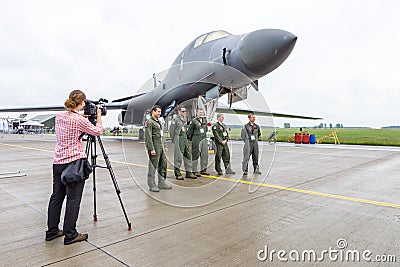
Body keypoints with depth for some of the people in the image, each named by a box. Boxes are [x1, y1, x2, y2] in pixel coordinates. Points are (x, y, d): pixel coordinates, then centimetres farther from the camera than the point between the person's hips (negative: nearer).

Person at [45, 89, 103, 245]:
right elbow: (97, 131, 0)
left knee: (56, 196, 15)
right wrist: (98, 116, 13)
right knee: (73, 199, 1)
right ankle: (70, 235, 10)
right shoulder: (80, 120, -14)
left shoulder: (59, 116, 6)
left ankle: (52, 231, 27)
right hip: (75, 162, -7)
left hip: (58, 162, 8)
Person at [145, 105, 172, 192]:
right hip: (154, 147, -9)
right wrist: (151, 149, -21)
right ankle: (152, 185, 6)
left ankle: (162, 183, 20)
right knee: (153, 166, -2)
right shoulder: (149, 122, -9)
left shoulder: (159, 122, 19)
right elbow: (148, 137, -16)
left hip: (161, 147, 9)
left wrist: (165, 146, 18)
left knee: (163, 164, 10)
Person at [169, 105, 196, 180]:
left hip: (185, 139, 8)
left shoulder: (184, 119, 15)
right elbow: (171, 131, -8)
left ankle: (188, 172, 16)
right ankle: (177, 174, 7)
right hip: (178, 139, -8)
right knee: (178, 157, -2)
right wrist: (174, 140, -5)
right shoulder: (175, 119, -8)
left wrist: (186, 138, 15)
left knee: (188, 156, 8)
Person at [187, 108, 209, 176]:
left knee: (205, 155, 5)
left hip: (204, 139, 6)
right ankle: (195, 171, 6)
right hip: (196, 140, -6)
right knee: (195, 155, -1)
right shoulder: (193, 121, -4)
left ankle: (203, 170, 15)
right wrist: (189, 139, -3)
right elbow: (189, 131, -3)